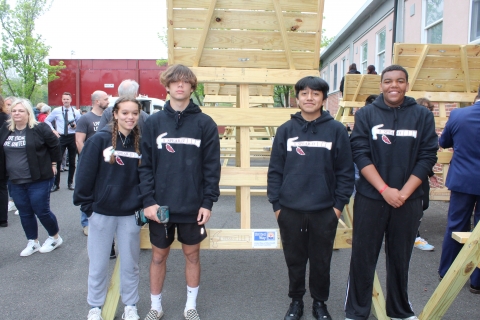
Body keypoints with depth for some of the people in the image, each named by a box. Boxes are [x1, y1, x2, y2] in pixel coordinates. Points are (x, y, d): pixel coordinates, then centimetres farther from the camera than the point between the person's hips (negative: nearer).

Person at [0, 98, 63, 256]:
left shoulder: (39, 128, -11)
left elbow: (54, 145, -3)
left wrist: (53, 163, 0)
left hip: (39, 180, -6)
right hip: (15, 182, 6)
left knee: (41, 211, 0)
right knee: (25, 213, 12)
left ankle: (55, 237, 22)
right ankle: (33, 242, 28)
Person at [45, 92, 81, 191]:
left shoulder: (76, 112, 1)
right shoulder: (56, 111, 0)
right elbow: (47, 120, 10)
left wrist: (75, 126, -12)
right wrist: (53, 130, -1)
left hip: (72, 137, 1)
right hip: (61, 137, -1)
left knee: (72, 161, 9)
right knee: (57, 160, -2)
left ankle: (70, 182, 22)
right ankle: (56, 184, 8)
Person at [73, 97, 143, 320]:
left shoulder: (141, 142, -1)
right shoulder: (98, 140, -8)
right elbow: (85, 174, -5)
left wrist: (144, 205, 2)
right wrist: (86, 205, -6)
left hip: (130, 214, 2)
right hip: (101, 212, -1)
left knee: (130, 263, 12)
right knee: (98, 264, 12)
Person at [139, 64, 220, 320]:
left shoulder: (205, 123, -1)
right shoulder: (153, 122, 2)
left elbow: (212, 166, -3)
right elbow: (145, 164, -1)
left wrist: (208, 202, -8)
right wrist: (148, 200, -9)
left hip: (193, 206, 0)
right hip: (160, 205, 1)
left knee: (192, 254, 14)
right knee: (158, 255, 14)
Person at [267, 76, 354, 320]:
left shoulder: (336, 130, -2)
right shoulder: (286, 130, 2)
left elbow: (345, 171, 0)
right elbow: (275, 170, 2)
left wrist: (339, 204, -4)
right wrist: (276, 204, -1)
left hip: (325, 211, -1)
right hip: (290, 211, 1)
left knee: (321, 262, 13)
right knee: (294, 261, 14)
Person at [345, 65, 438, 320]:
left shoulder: (423, 116, 3)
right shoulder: (366, 114, 0)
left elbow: (427, 157, -1)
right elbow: (360, 154, -7)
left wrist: (404, 192, -11)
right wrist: (385, 189, -15)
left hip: (408, 200, 2)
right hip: (370, 198, -1)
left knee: (400, 257, 14)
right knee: (363, 257, 5)